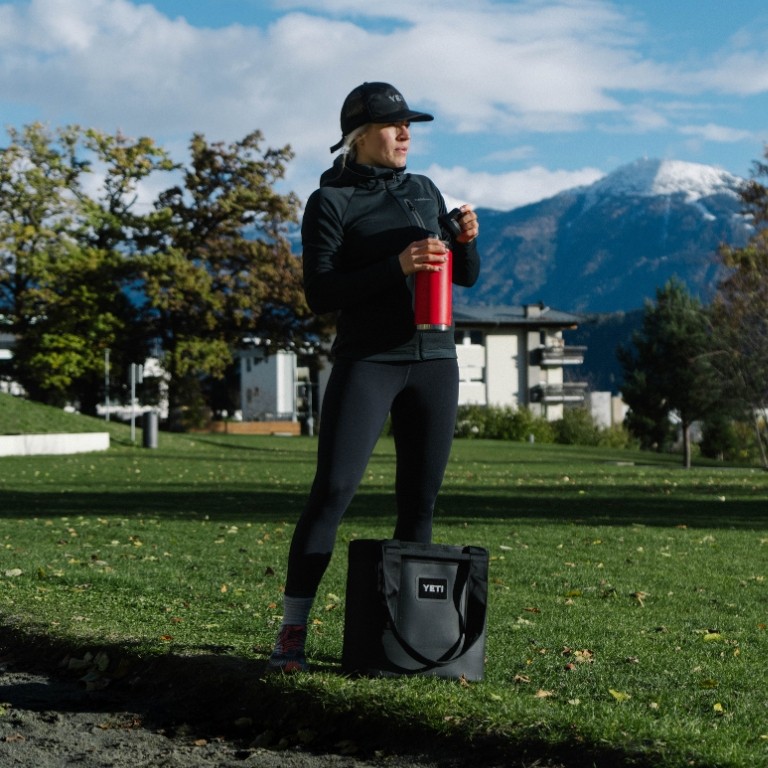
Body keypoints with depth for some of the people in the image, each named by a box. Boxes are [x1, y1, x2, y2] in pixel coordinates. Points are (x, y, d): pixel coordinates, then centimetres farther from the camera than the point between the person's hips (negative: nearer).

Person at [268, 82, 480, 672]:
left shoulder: (424, 191, 15)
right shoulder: (330, 202, -1)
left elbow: (467, 276, 17)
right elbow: (320, 294, -11)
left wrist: (467, 239, -5)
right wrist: (396, 268, -20)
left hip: (433, 361, 5)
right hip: (366, 360, -5)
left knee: (421, 499, 4)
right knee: (332, 489, -14)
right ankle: (292, 633, -10)